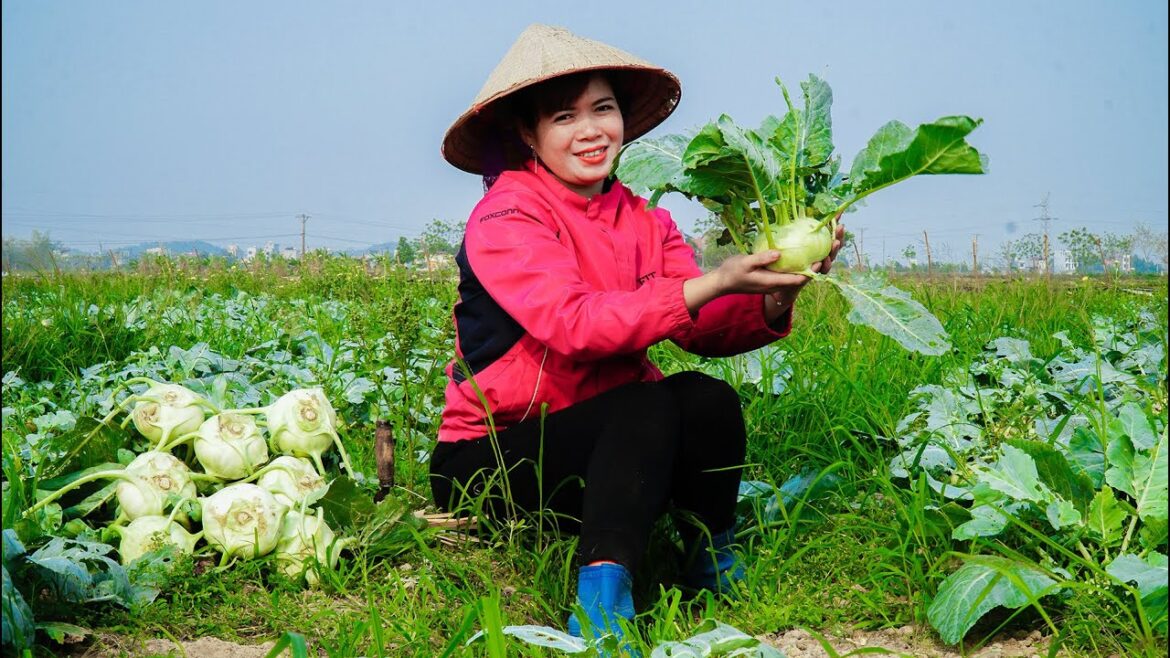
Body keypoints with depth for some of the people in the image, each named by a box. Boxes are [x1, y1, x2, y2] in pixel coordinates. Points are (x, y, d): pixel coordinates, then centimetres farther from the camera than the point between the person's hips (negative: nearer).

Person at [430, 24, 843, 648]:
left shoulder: (643, 220, 7)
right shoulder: (507, 215, -13)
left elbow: (705, 330, -5)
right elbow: (574, 325, -29)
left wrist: (774, 299, -26)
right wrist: (714, 281, -35)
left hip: (607, 444, 5)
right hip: (490, 460, -5)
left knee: (708, 399, -22)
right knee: (648, 404, -29)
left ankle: (715, 566, -3)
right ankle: (600, 604, -34)